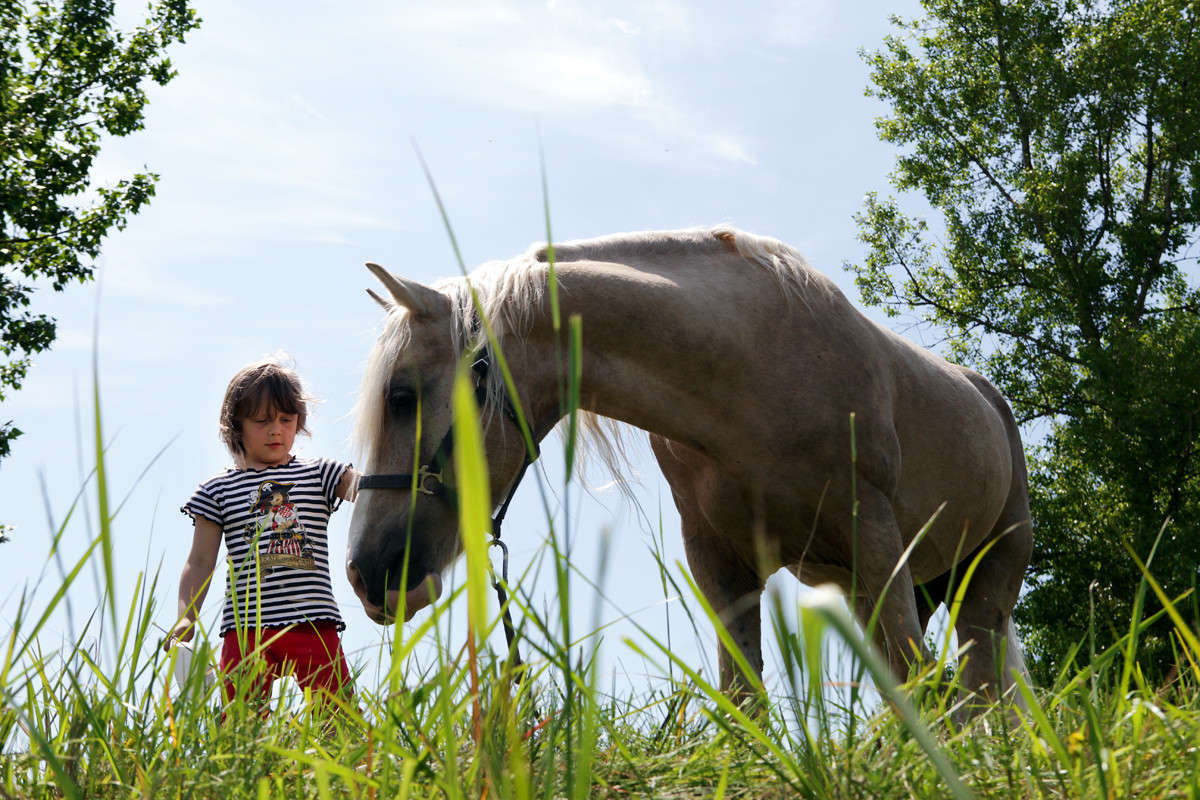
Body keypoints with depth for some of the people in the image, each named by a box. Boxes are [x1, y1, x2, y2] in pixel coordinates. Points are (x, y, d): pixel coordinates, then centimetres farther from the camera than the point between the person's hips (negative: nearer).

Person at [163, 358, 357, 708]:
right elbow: (200, 562, 10)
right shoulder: (219, 490, 12)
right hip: (245, 629, 0)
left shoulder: (319, 475, 13)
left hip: (314, 623, 0)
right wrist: (185, 619, -4)